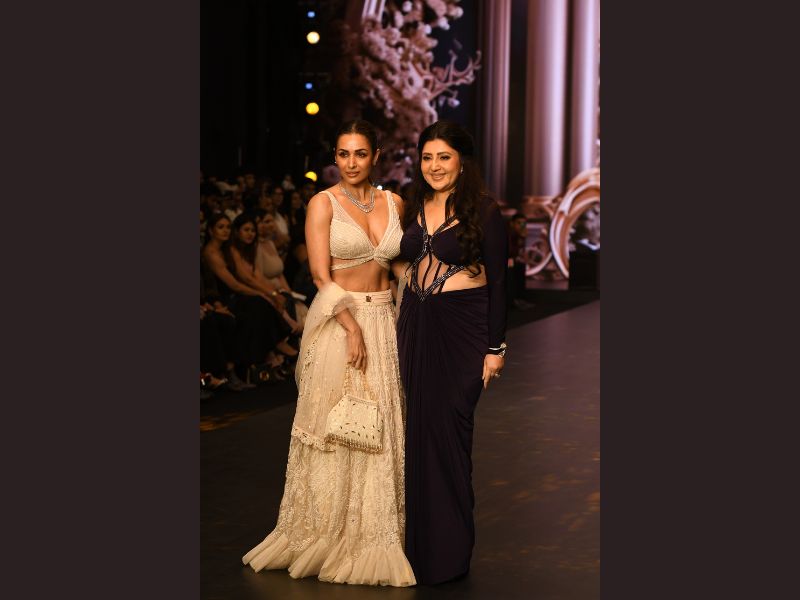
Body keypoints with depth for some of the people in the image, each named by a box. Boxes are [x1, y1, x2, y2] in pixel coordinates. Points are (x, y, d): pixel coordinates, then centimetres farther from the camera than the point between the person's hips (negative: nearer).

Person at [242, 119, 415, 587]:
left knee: (380, 432, 8)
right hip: (337, 320, -4)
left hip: (384, 320, 4)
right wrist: (352, 329, -17)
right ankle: (326, 535, 17)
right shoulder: (324, 203, -5)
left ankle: (372, 539, 19)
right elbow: (321, 275, -10)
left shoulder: (394, 204, 8)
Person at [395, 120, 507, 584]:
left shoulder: (484, 212, -7)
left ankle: (449, 549, 11)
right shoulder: (414, 208, 9)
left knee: (447, 429, -2)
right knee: (419, 428, 8)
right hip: (416, 325, 6)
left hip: (462, 328, -6)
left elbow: (498, 282, -7)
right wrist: (402, 330, 10)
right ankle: (419, 541, 20)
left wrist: (495, 347, -10)